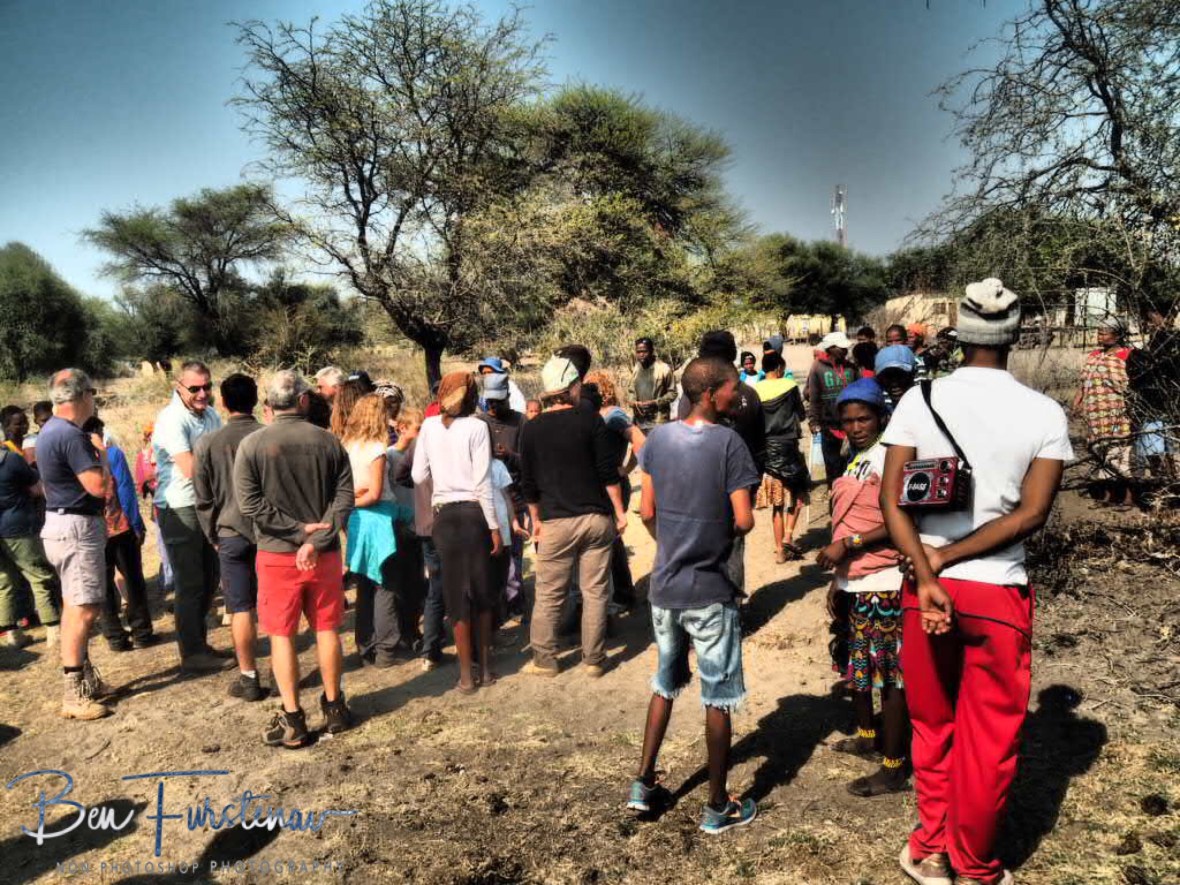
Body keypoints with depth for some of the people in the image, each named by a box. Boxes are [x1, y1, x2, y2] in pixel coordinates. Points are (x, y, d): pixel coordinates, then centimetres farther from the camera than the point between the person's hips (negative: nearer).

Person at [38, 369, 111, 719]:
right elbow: (98, 486, -24)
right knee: (83, 609, -7)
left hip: (60, 523, 11)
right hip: (77, 527, -11)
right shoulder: (71, 435, -21)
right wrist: (101, 455, -8)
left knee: (74, 606, 16)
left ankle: (85, 678, 27)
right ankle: (74, 695, -4)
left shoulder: (49, 430, 12)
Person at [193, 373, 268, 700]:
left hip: (233, 533, -1)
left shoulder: (207, 444, -5)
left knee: (242, 608, 5)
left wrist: (213, 535, 13)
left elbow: (203, 499, 1)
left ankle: (248, 678, 10)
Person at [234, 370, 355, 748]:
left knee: (282, 635, 6)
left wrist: (298, 529, -9)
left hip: (276, 554, -2)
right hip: (324, 553, 2)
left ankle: (292, 721, 10)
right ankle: (334, 708, 26)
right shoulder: (328, 441, -2)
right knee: (327, 630, 14)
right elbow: (344, 497, -9)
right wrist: (315, 539, -14)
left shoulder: (251, 444, -7)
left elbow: (249, 503, -12)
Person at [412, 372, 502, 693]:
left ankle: (467, 674, 13)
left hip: (444, 514, 2)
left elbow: (418, 476, 3)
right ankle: (486, 666, 23)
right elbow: (482, 482, -11)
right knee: (482, 591, 13)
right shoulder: (476, 427, -9)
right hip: (473, 511, -2)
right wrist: (494, 526, -5)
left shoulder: (429, 426, 0)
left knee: (457, 593, 10)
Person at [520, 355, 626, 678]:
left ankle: (544, 660, 15)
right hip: (596, 518, -1)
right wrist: (619, 512, 1)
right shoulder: (590, 419, -5)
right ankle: (593, 660, 14)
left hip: (555, 523, 1)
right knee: (595, 593, 8)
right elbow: (609, 472, -6)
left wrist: (536, 519, 18)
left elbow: (528, 484, 7)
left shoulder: (532, 429, 2)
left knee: (548, 596, 10)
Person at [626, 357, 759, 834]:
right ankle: (718, 807, 20)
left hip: (664, 587, 5)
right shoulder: (728, 443, -15)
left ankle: (644, 784, 28)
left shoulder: (658, 438, 0)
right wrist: (718, 536, 5)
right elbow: (743, 521, -16)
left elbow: (647, 512, 4)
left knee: (665, 683, 22)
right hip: (710, 592, -5)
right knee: (718, 698, 8)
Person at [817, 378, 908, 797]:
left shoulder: (889, 457, -14)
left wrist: (846, 545, -22)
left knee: (889, 675, 0)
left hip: (883, 585, -9)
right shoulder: (857, 458, 13)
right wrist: (838, 578, 20)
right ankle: (867, 736, 42)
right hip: (856, 583, 9)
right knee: (857, 667, 22)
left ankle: (893, 769, 11)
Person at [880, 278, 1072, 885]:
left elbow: (890, 499, -11)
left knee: (932, 727, 19)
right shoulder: (1045, 414, -6)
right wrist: (946, 558, -12)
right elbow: (1031, 514, -12)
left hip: (924, 587, 2)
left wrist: (928, 574, -15)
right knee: (990, 738, 14)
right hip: (998, 593, -1)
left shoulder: (918, 400, -5)